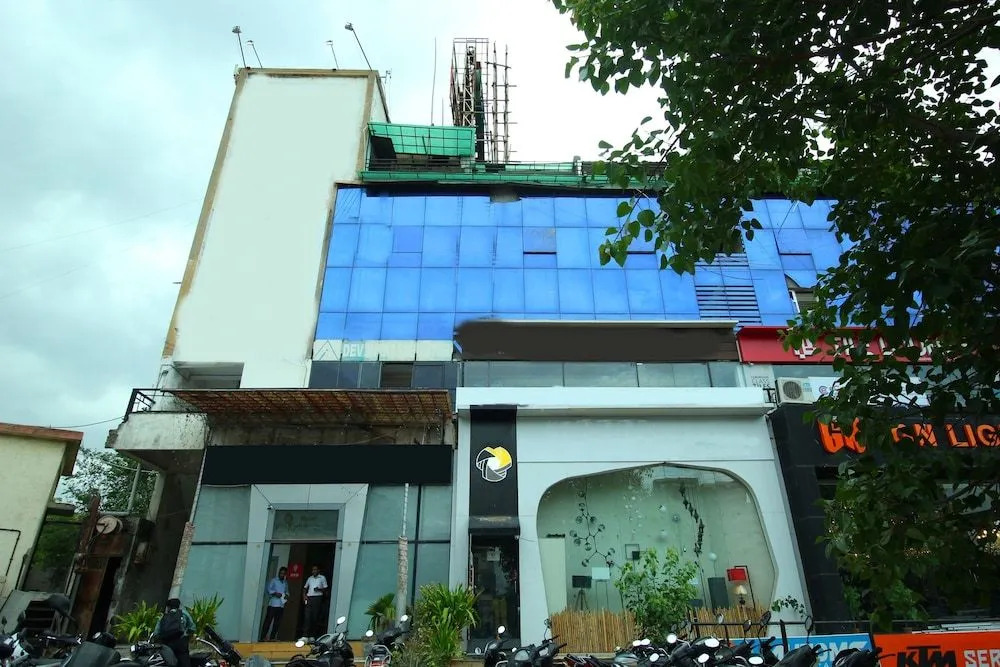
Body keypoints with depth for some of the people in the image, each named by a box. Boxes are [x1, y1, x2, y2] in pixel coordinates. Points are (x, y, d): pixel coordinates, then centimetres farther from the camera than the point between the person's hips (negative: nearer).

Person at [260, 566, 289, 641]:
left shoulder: (286, 583, 17)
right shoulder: (274, 580, 1)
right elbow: (268, 589, -6)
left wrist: (287, 595, -1)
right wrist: (275, 593, -20)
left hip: (281, 605, 5)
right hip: (273, 604, -5)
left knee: (277, 622, 6)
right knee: (268, 621, -4)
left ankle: (272, 637, 14)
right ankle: (263, 637, 2)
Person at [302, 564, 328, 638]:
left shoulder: (322, 578, 5)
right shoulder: (310, 578, 16)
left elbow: (325, 588, 3)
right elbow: (305, 588, 22)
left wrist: (319, 589, -15)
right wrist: (304, 595, 5)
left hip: (317, 598, -3)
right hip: (309, 598, 3)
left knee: (315, 617, -2)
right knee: (308, 616, -5)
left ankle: (313, 634, 5)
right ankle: (306, 634, -3)